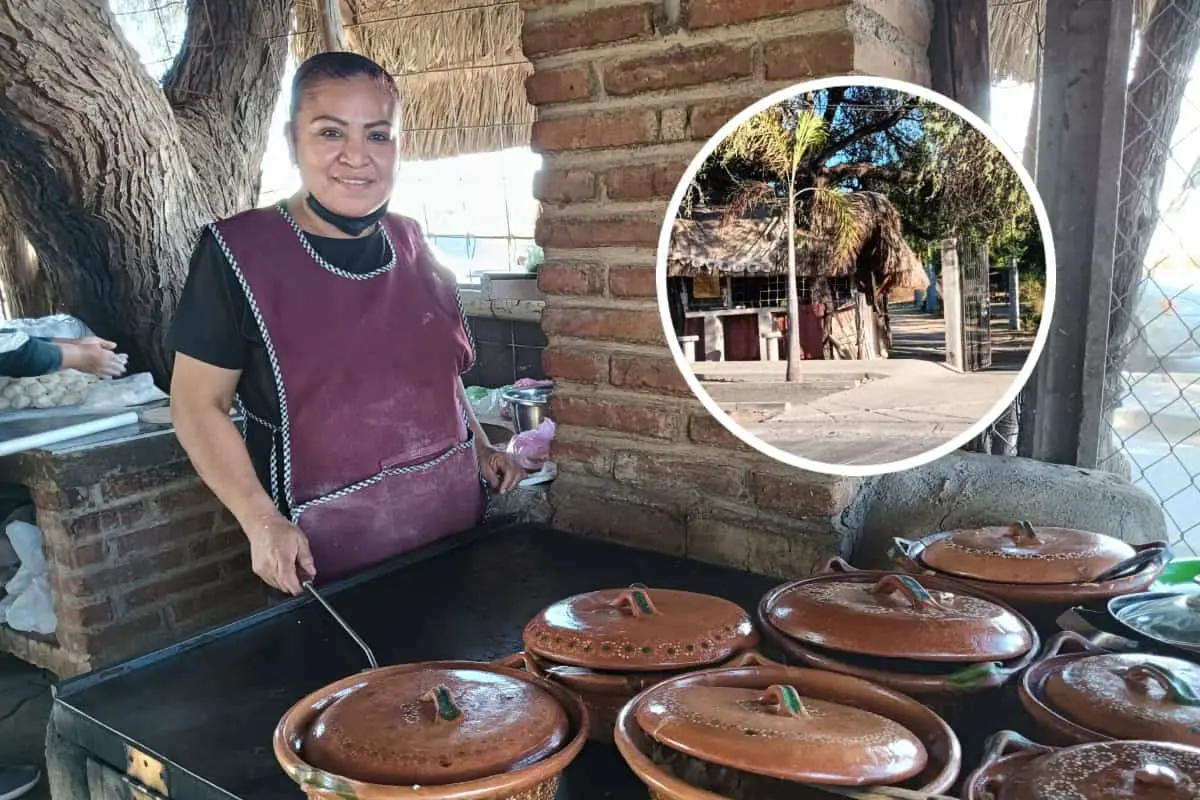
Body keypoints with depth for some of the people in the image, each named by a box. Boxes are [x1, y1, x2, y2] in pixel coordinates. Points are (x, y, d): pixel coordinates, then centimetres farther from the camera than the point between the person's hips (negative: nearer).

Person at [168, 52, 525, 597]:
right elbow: (198, 403, -9)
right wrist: (262, 522, -18)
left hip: (455, 523, 5)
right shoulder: (240, 251, -12)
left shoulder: (410, 243, 3)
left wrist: (481, 449, 7)